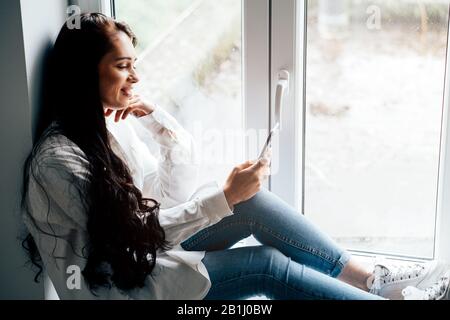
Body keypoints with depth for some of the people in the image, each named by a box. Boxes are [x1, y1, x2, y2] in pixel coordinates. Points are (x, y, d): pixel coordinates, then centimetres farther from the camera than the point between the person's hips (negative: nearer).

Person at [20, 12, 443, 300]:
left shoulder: (117, 118, -1)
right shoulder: (60, 159, -24)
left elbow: (178, 196, 1)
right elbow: (143, 231, -23)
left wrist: (159, 122, -13)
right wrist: (225, 196, -25)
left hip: (161, 241, 7)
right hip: (126, 279, -7)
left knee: (253, 201, -12)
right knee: (266, 263, -17)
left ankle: (370, 280, -3)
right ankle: (380, 296, -2)